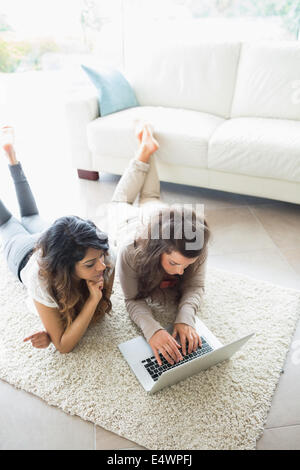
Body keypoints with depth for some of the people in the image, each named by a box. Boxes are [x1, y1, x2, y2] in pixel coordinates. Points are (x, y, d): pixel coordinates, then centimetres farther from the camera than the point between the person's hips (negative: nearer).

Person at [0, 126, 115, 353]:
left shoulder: (106, 258, -42)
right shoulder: (41, 279, -50)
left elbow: (99, 309, -26)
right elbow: (64, 346, -41)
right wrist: (92, 300, -54)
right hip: (23, 250, -2)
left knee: (31, 217, 33)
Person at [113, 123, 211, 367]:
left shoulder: (197, 249, -45)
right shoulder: (131, 251, -51)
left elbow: (195, 287, -33)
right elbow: (133, 300, -41)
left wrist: (185, 319, -53)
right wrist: (153, 330, -61)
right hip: (129, 219, -1)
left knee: (150, 199, 37)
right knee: (121, 203, 35)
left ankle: (149, 148, 48)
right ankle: (144, 150, 37)